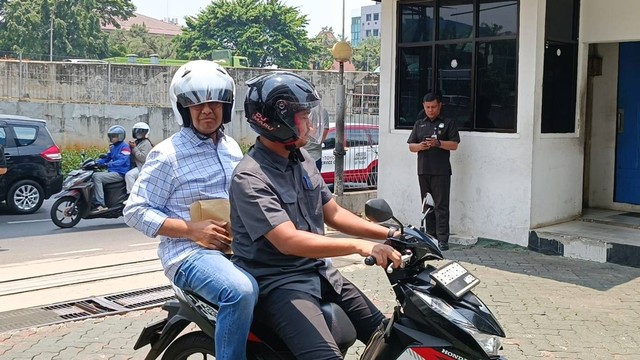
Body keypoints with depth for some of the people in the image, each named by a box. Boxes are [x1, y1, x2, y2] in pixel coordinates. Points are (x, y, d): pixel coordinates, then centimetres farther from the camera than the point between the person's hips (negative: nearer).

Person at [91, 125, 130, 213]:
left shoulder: (124, 146, -9)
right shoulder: (112, 147, 19)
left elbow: (122, 160, -23)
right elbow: (107, 158, 23)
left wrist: (107, 165, -35)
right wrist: (96, 162, 4)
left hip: (120, 173, -9)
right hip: (111, 171, 9)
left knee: (97, 176, -24)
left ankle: (100, 205, -28)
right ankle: (93, 201, -4)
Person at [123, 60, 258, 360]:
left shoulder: (232, 147, 15)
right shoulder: (167, 154, -6)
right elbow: (135, 210, -8)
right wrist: (193, 229, -17)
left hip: (235, 247, 7)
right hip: (190, 252, -7)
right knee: (241, 291, -34)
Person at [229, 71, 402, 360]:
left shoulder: (302, 160, 7)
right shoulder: (250, 178, -20)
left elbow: (333, 213, 12)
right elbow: (289, 241, -29)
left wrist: (389, 234, 2)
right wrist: (359, 246, -36)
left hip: (319, 272, 9)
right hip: (278, 282, -8)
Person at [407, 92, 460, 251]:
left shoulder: (448, 123, 4)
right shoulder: (419, 124, 17)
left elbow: (454, 145, -2)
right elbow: (411, 146, 14)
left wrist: (437, 143, -17)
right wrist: (420, 146, -8)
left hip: (441, 171, -5)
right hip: (423, 170, 5)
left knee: (441, 205, -7)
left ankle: (442, 239, -8)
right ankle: (430, 236, 15)